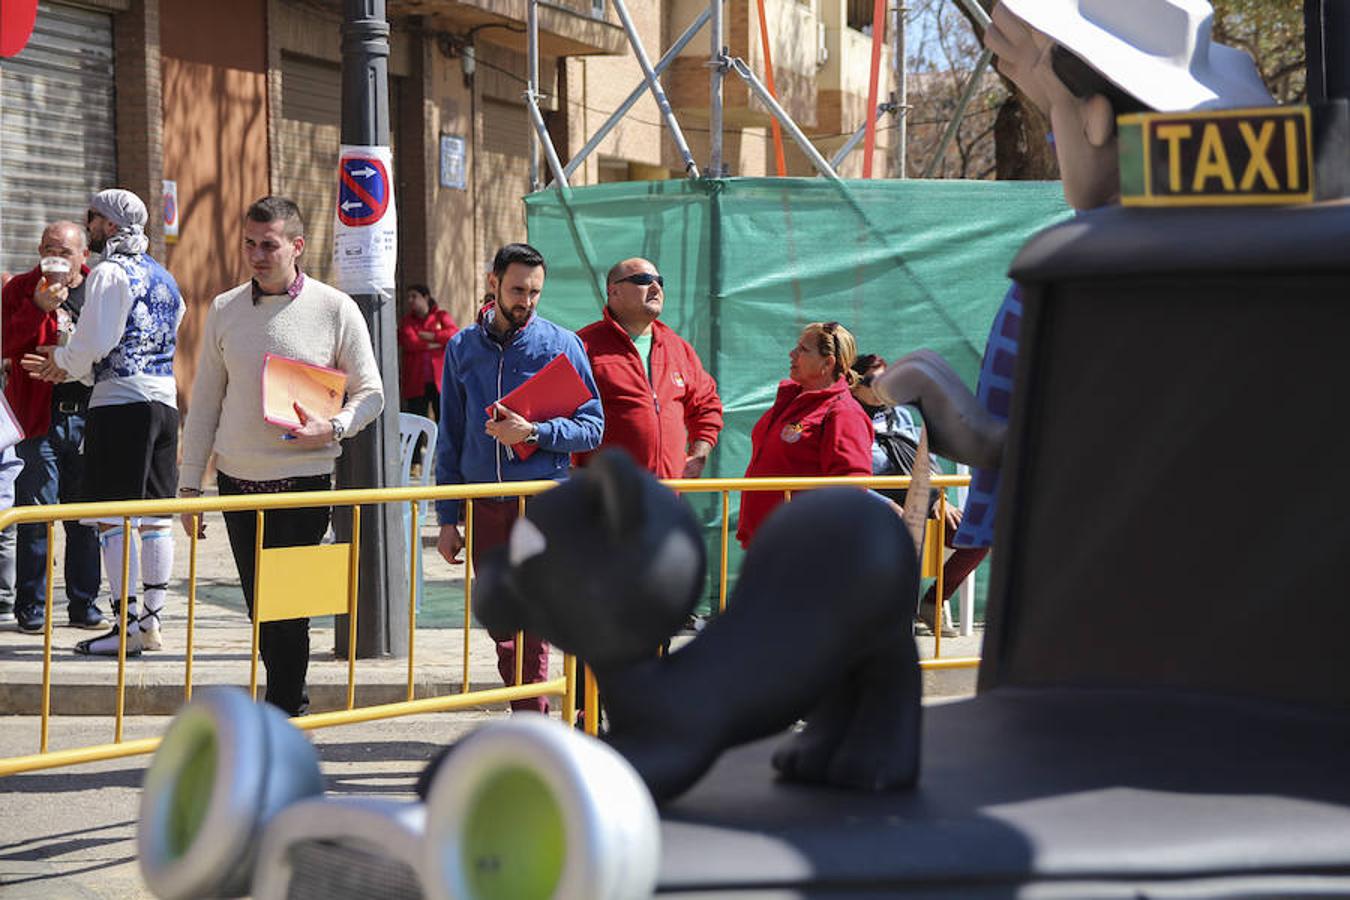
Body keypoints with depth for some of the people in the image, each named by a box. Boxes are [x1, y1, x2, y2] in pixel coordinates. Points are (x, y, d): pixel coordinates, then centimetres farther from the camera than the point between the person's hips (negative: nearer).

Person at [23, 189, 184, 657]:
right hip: (165, 399, 8)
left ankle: (126, 625, -9)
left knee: (113, 517, -6)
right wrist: (71, 363, 23)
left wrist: (62, 360, 8)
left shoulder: (110, 273, -8)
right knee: (154, 516, 10)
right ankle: (152, 620, 12)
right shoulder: (164, 277, 18)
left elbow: (94, 343, -15)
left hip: (120, 402, -8)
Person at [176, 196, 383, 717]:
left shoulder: (335, 310, -3)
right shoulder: (224, 310, 6)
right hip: (238, 479, 4)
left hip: (303, 479, -4)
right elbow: (204, 402, 10)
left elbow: (370, 393, 1)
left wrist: (330, 428, -19)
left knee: (287, 610, -6)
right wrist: (190, 484, 8)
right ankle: (294, 704, 23)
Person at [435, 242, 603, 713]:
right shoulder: (463, 348, 11)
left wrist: (532, 433, -16)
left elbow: (591, 427, 0)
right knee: (502, 625, 7)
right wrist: (447, 519, 10)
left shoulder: (561, 345, 2)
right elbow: (450, 438, 14)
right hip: (485, 508, 3)